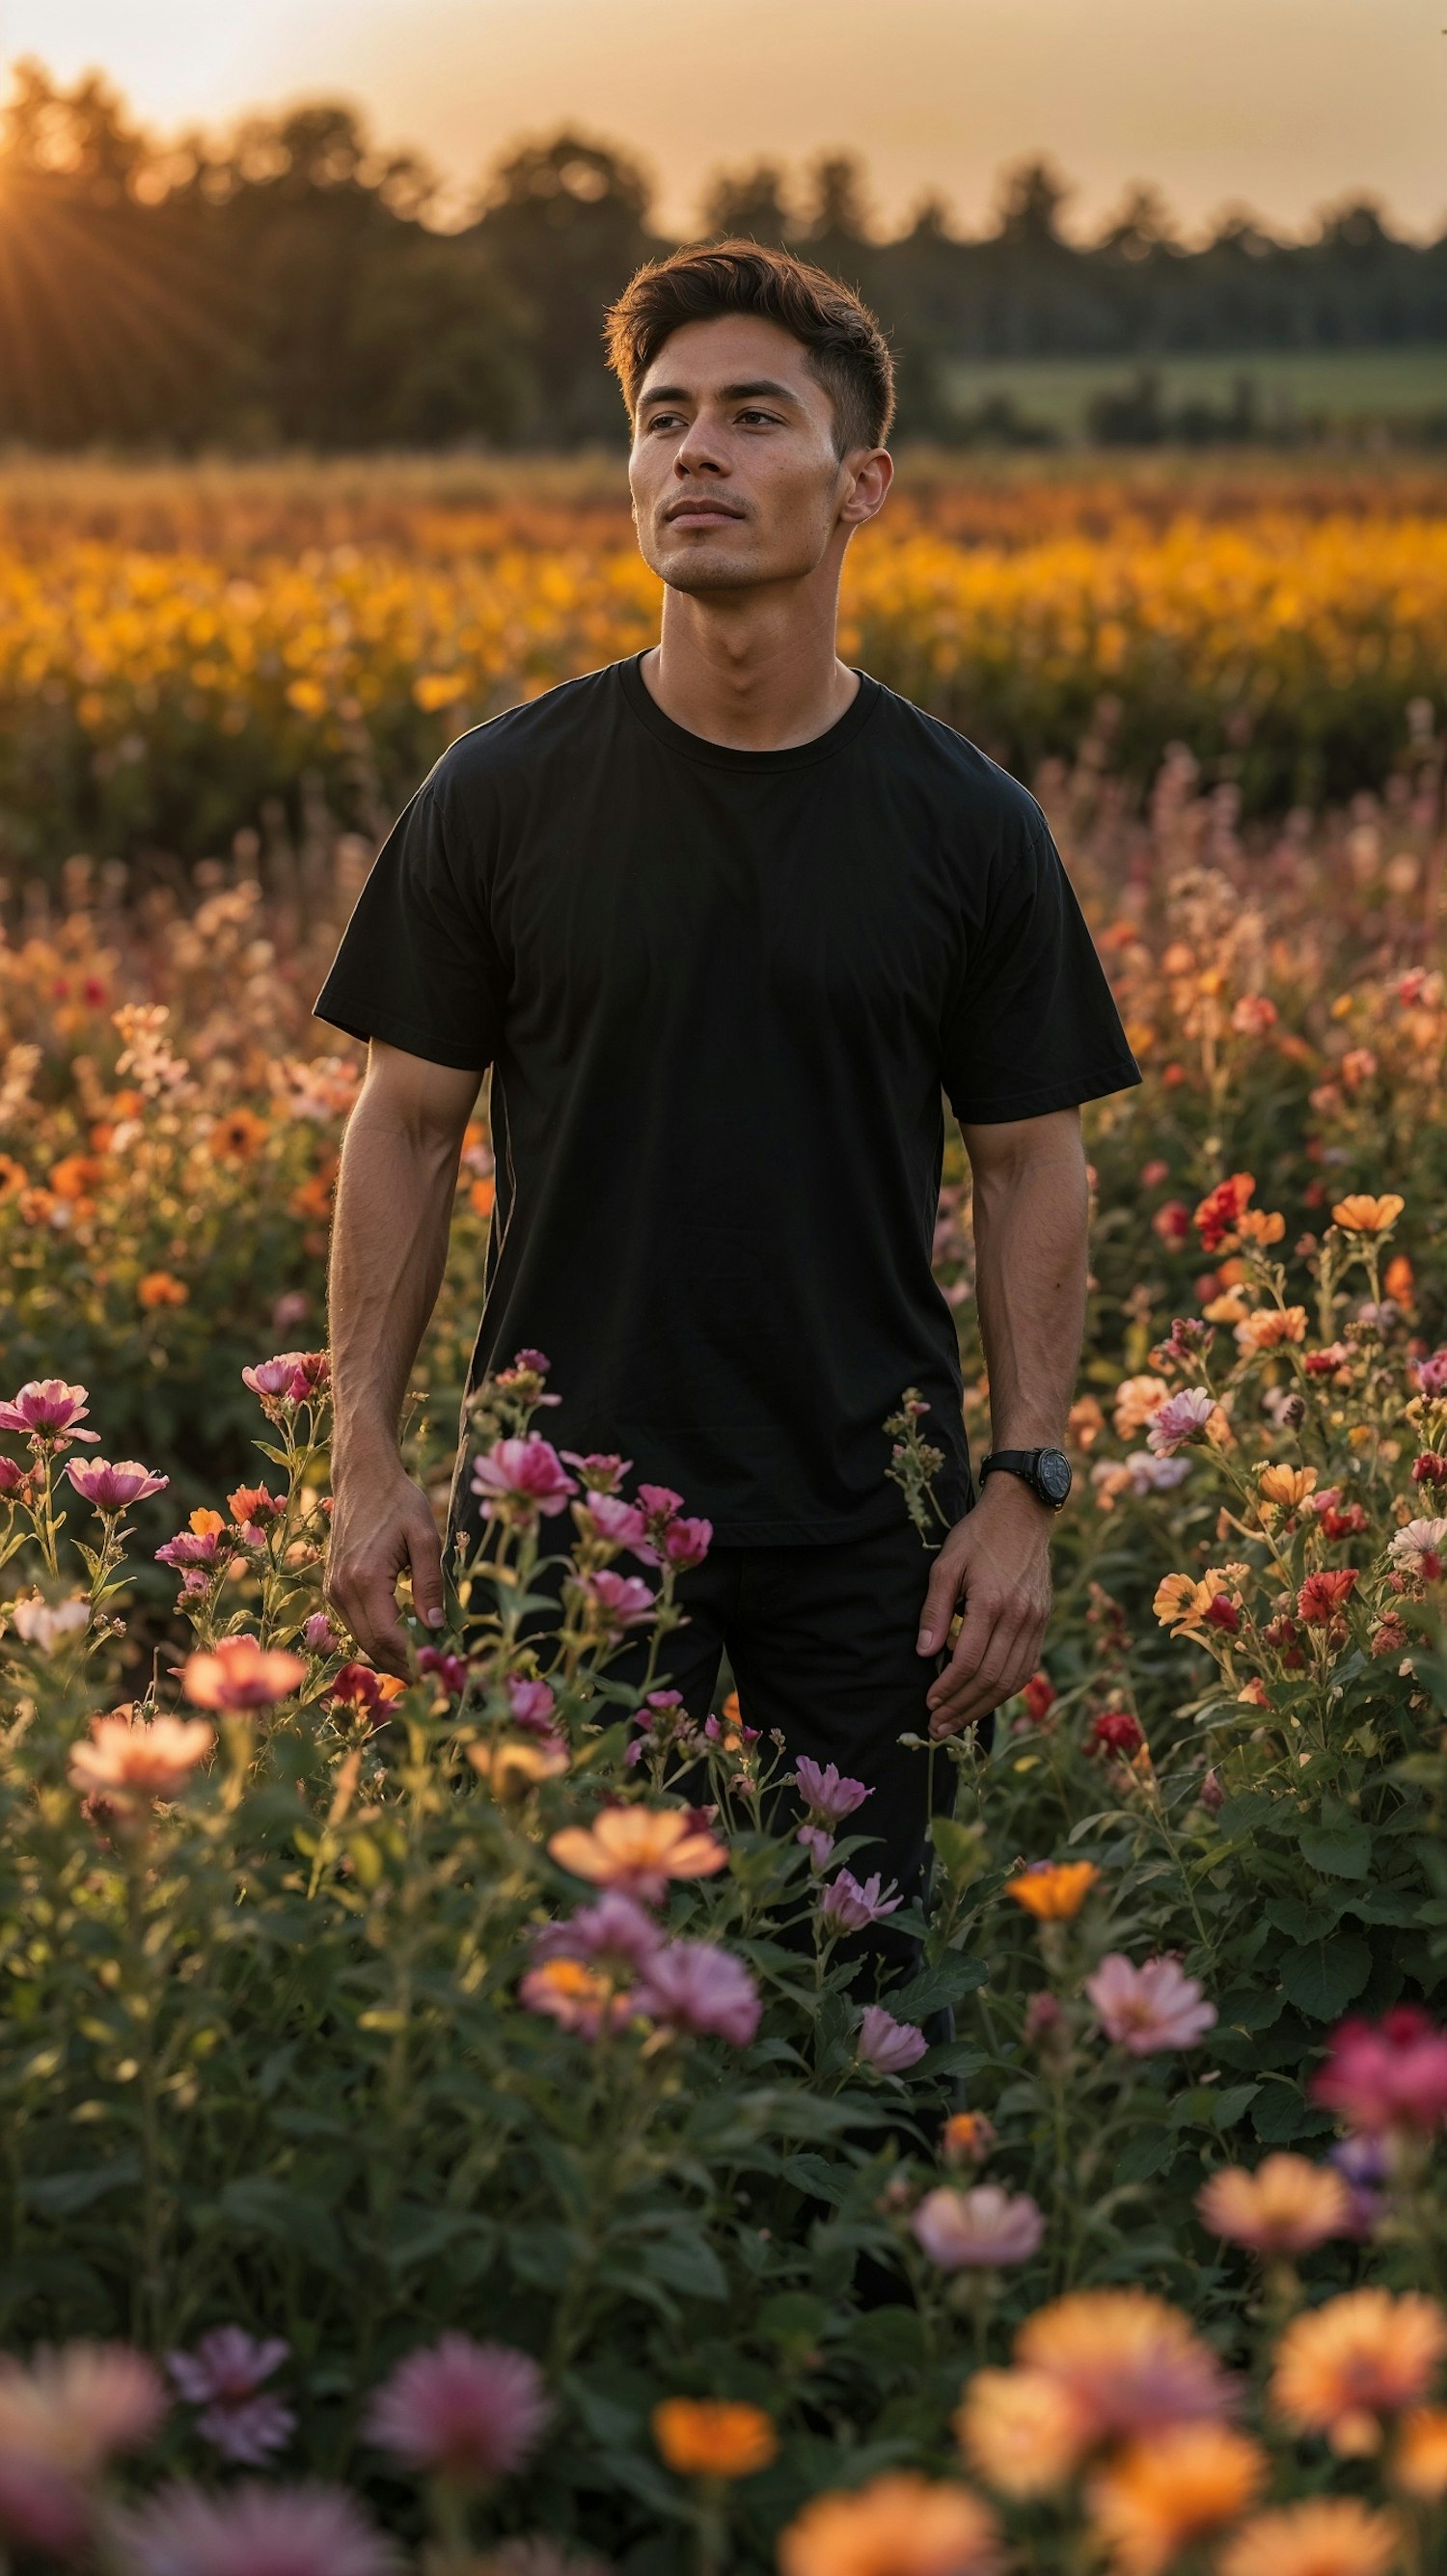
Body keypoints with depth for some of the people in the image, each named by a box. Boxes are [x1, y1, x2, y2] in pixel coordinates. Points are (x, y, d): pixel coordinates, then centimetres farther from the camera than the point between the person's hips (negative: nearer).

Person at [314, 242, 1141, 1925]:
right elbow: (405, 1129, 4)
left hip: (862, 1532, 1)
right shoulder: (502, 795, -2)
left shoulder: (969, 827, 0)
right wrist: (366, 1455, -3)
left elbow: (1031, 1167, 4)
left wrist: (1025, 1486, -2)